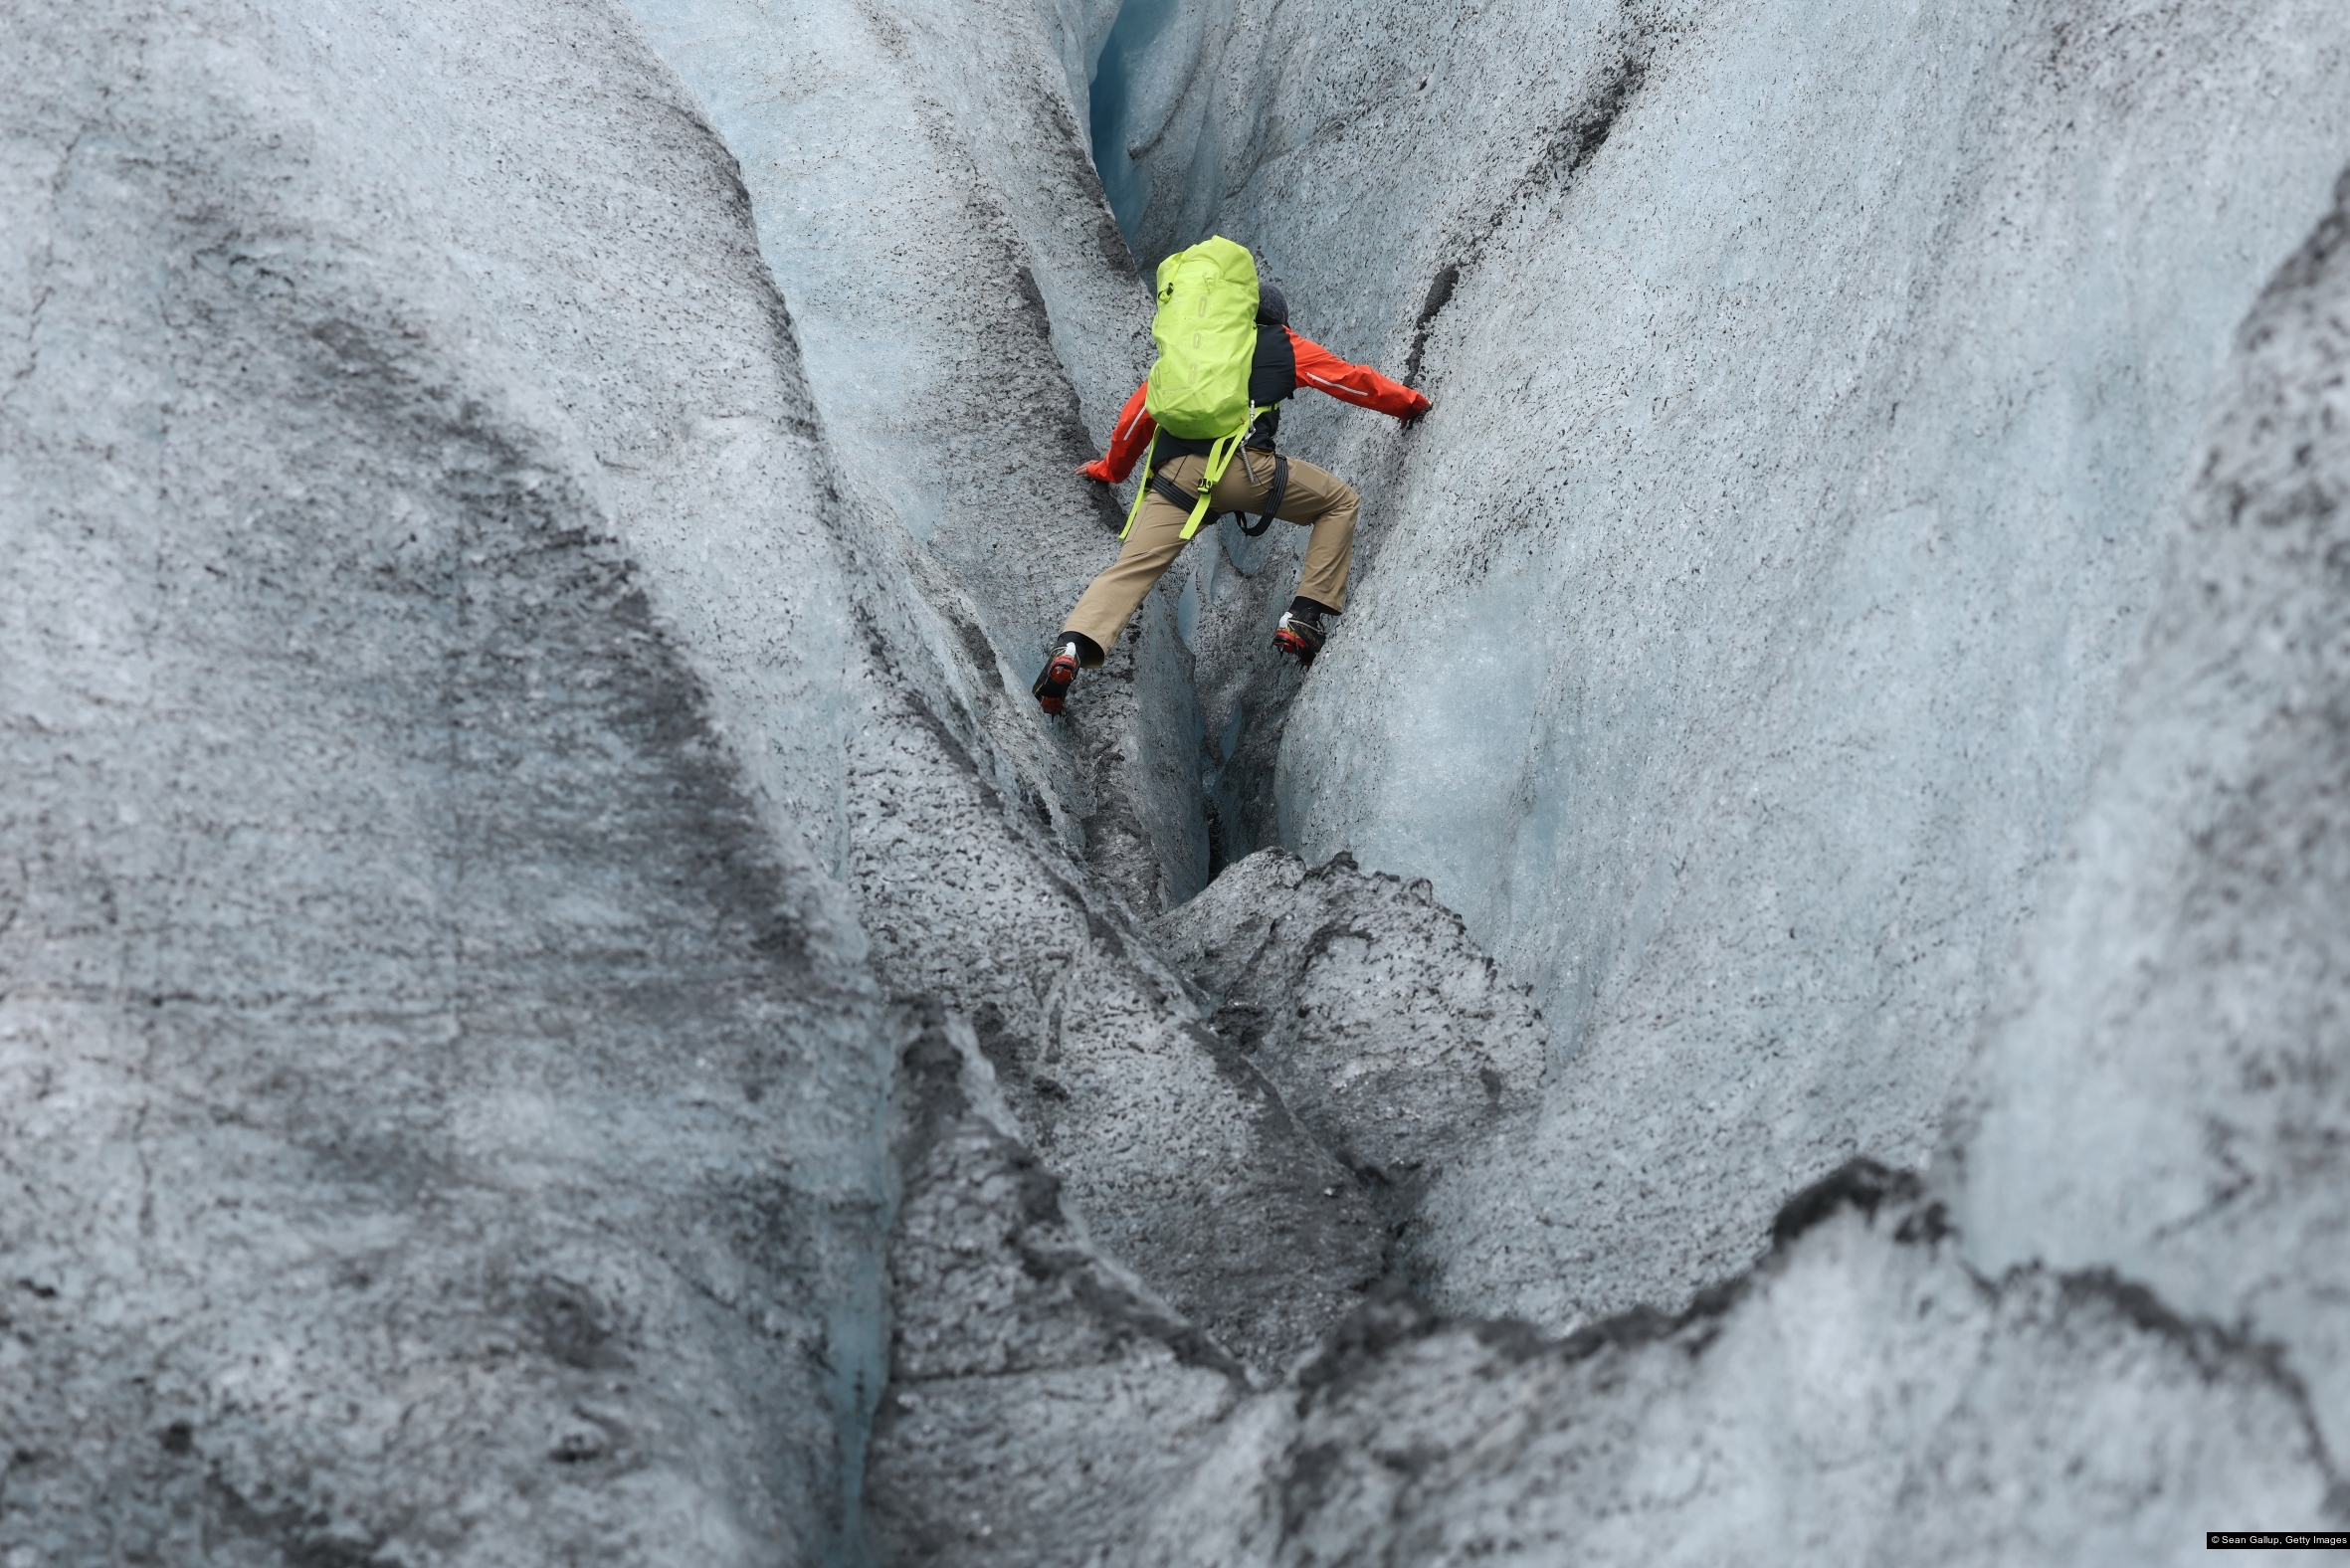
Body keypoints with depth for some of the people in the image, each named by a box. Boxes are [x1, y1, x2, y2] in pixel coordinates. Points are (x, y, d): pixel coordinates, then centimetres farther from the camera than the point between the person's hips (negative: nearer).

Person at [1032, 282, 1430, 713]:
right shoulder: (1284, 346, 24)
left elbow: (1140, 410, 36)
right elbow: (1353, 380, 31)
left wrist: (1111, 468, 50)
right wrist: (1410, 403, 48)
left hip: (1174, 476, 3)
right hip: (1243, 465, -3)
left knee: (1131, 569, -3)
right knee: (1341, 501, 17)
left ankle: (1072, 646, -29)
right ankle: (1303, 619, 7)